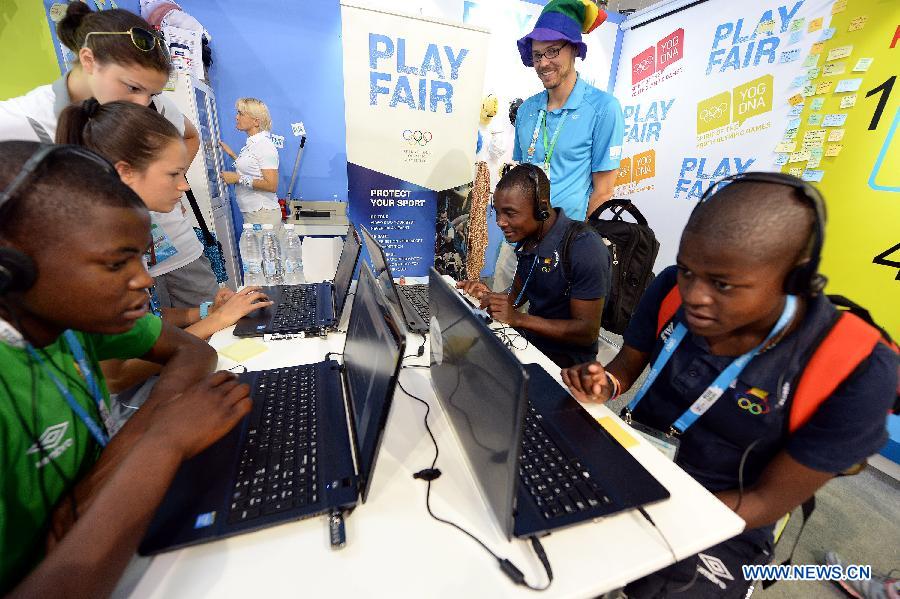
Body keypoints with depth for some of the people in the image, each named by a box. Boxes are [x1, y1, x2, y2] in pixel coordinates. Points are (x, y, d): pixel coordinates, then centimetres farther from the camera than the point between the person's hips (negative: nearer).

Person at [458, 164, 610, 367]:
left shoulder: (584, 248, -23)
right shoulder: (528, 237, 1)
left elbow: (587, 332, -21)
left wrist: (518, 318, -28)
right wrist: (488, 296, -7)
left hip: (565, 358, -7)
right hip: (529, 339, 7)